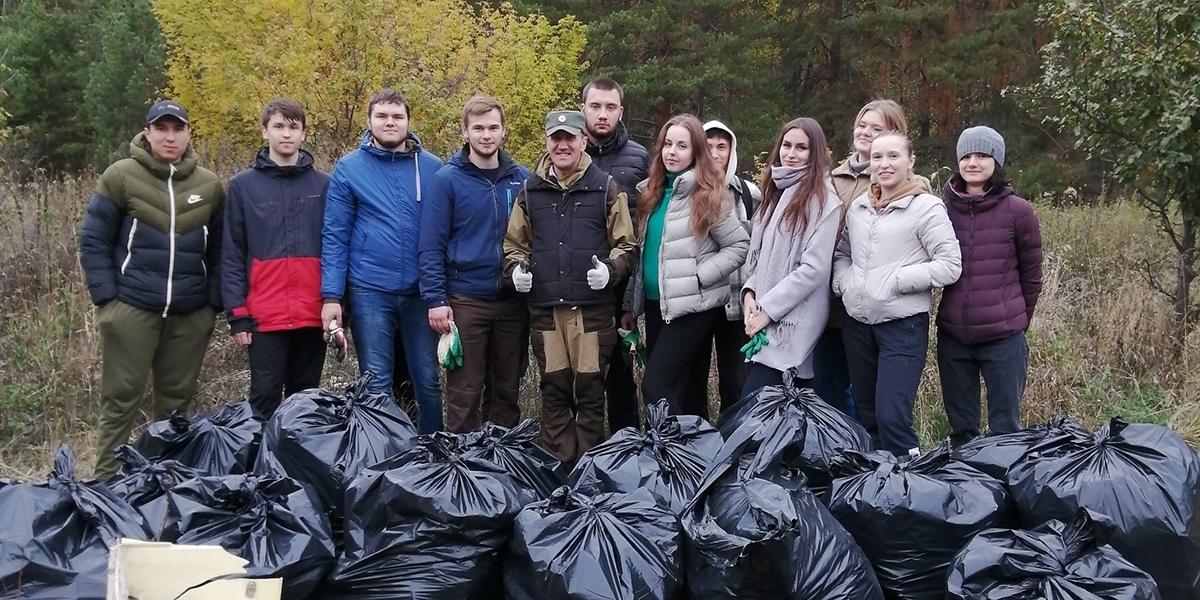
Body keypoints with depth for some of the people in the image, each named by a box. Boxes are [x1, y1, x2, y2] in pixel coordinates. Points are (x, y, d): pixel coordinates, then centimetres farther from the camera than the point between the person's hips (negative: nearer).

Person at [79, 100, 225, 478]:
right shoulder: (121, 176, -1)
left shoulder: (209, 185, 6)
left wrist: (215, 302, 5)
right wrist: (106, 298, -7)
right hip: (132, 308, -3)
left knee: (176, 401, 10)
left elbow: (218, 250, 12)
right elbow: (93, 241, 0)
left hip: (192, 313, 3)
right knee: (121, 400, 1)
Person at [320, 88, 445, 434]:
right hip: (369, 290, -1)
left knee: (428, 380, 9)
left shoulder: (432, 168, 3)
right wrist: (331, 296, -8)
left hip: (420, 289, 2)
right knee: (376, 383, 6)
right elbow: (334, 236, -2)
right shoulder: (349, 169, 0)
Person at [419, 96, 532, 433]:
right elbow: (431, 247, -7)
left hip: (513, 301, 3)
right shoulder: (448, 179, -4)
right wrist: (436, 300, -13)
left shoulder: (521, 178, 5)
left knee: (507, 392, 13)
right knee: (465, 394, 4)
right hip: (465, 301, -3)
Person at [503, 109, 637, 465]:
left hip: (593, 308, -2)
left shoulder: (605, 188, 3)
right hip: (544, 309, 2)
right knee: (554, 390, 7)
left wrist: (610, 269, -13)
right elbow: (514, 244, 19)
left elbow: (626, 246, 6)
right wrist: (515, 268, -1)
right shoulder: (530, 191, 11)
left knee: (590, 391, 3)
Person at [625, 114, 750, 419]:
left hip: (692, 305, -7)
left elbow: (740, 246, -9)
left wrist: (698, 276, -16)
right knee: (677, 387, 13)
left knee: (656, 386, -13)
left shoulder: (708, 194, -9)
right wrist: (632, 302, 11)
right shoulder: (651, 190, 10)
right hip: (655, 302, 7)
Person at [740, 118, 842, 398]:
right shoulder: (777, 191, 16)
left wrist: (768, 309, -15)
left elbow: (814, 268, -16)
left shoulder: (823, 200, -9)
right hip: (766, 320, 8)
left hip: (793, 324, -8)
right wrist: (750, 291, 1)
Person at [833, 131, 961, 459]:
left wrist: (896, 279, -16)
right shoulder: (858, 207, 10)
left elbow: (950, 265, -12)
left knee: (892, 416, -14)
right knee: (866, 413, 15)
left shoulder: (926, 207, -7)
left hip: (903, 325, -6)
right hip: (857, 323, 6)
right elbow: (842, 253, 22)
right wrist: (843, 282, 3)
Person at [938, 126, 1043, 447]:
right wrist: (958, 310, 12)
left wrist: (1017, 321, 9)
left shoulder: (1017, 210, -5)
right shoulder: (943, 207, 2)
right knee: (960, 428, 14)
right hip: (952, 336, 3)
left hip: (1003, 338, -3)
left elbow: (1031, 276, 4)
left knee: (1004, 429, 6)